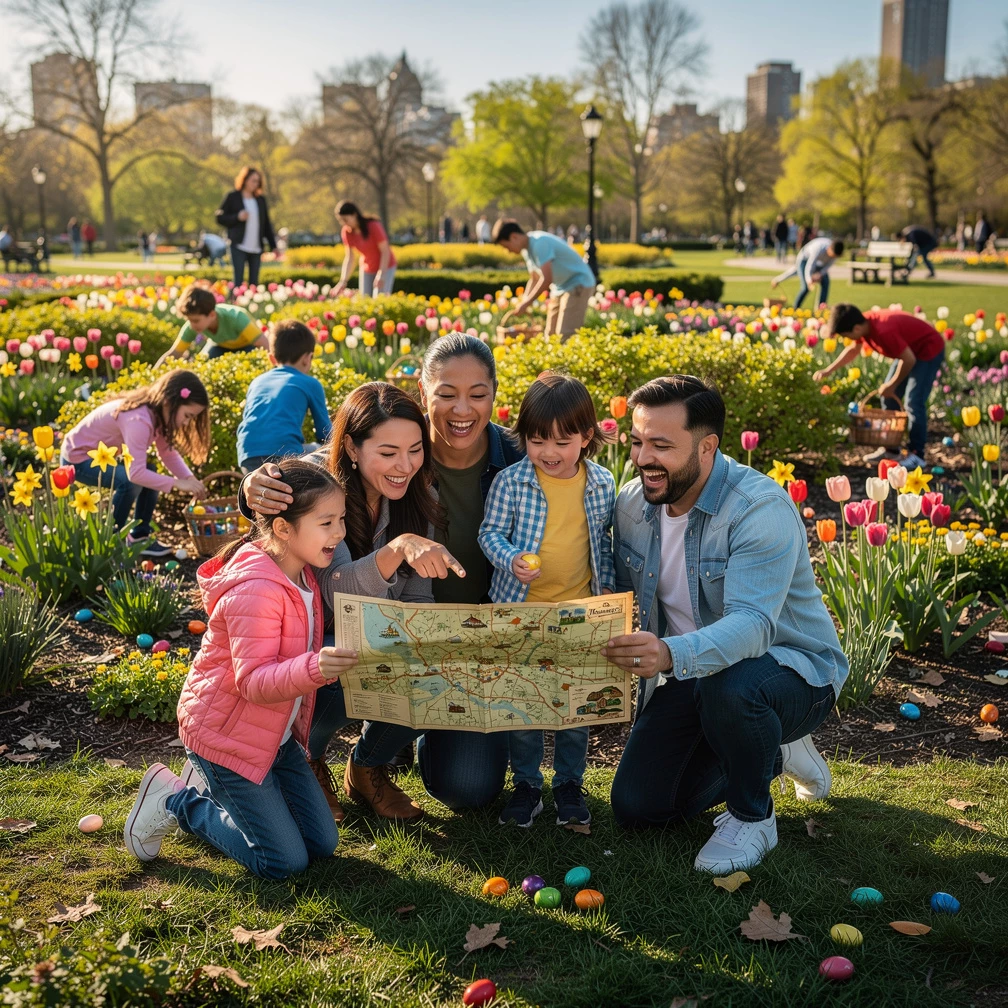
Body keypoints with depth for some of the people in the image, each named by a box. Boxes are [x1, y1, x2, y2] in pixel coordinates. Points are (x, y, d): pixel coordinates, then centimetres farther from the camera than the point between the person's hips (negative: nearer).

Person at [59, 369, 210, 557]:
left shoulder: (157, 413, -7)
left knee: (151, 477, -3)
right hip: (77, 458, -9)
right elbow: (136, 473, -42)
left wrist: (190, 479, -19)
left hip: (101, 455, 9)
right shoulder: (139, 420, -36)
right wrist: (177, 483, -37)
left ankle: (139, 537, 11)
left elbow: (168, 453, -4)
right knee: (129, 481, -28)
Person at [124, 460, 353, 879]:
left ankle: (209, 787, 23)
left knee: (322, 843, 9)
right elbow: (253, 681, -32)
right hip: (227, 735, -9)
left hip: (277, 735, 9)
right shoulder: (255, 591, -27)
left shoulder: (302, 574, 3)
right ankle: (177, 801, 10)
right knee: (285, 862, -5)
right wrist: (314, 668, -48)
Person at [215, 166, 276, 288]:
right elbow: (220, 218, -1)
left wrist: (273, 245, 9)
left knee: (254, 282, 3)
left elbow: (266, 224, 14)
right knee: (238, 281, -8)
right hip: (239, 246, -4)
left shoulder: (261, 199, 11)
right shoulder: (232, 197, 0)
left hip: (256, 248, 4)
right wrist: (237, 217, -15)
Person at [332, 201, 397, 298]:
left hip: (385, 267, -5)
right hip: (366, 268, 5)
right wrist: (343, 282, -22)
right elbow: (350, 257, -11)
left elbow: (385, 251, -23)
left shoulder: (373, 226, -27)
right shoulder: (346, 231, -11)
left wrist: (381, 275, -32)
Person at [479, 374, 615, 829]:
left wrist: (607, 584, 8)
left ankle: (569, 783, 28)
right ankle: (526, 784, 25)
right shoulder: (510, 482, -10)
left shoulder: (602, 484, -2)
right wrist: (511, 560, -22)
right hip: (520, 609, -1)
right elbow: (490, 532, -5)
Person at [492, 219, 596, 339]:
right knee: (551, 335, 7)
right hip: (561, 288, 10)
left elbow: (547, 279, -28)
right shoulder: (527, 250, 6)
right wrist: (523, 303, 1)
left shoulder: (539, 243, -24)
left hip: (578, 284, -10)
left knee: (565, 335, -18)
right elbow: (534, 280, 14)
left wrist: (526, 303, -21)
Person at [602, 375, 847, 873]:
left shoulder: (761, 509, -27)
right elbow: (622, 596, 6)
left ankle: (752, 817, -8)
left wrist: (671, 655, -56)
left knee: (728, 685, -41)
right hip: (692, 677, 7)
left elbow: (751, 624, -38)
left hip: (790, 670, -7)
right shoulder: (631, 504, -5)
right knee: (636, 806, -1)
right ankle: (773, 753, 23)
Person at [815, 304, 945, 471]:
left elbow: (909, 360, -30)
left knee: (913, 402, -15)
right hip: (909, 349, 9)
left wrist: (892, 385, -16)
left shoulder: (884, 331, -37)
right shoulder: (864, 323, -9)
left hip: (929, 349, -9)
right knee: (888, 397, 9)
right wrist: (828, 370, 6)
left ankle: (916, 455, -5)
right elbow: (853, 350, 11)